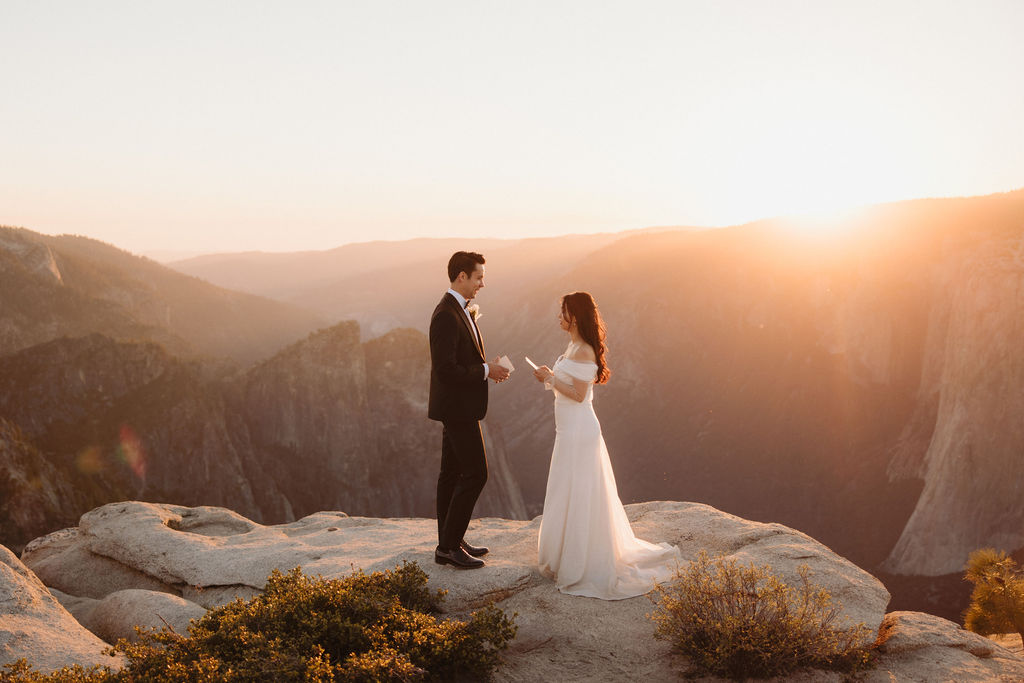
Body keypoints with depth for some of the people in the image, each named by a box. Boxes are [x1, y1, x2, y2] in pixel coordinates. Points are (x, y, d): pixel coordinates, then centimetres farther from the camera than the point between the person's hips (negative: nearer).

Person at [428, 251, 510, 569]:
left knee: (452, 474, 14)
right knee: (475, 474, -7)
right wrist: (486, 371, -17)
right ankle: (449, 546, 1)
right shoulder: (446, 315, -21)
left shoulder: (460, 310, 11)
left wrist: (488, 368, 4)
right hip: (457, 407, -10)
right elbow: (446, 369, -25)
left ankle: (449, 542, 23)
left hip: (457, 406, 10)